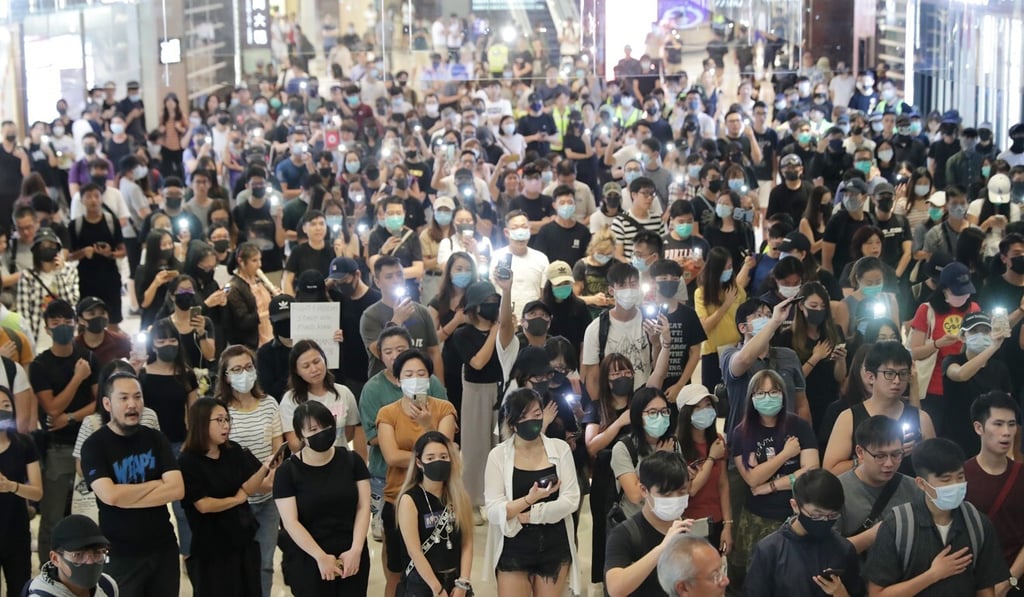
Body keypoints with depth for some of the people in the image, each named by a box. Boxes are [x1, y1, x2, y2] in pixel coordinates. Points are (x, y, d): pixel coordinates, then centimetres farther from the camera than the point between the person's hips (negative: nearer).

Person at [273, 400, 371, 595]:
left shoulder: (351, 460, 4)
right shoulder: (288, 471, -4)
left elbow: (363, 507, 1)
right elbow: (290, 522, -9)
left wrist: (356, 550, -9)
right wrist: (321, 557, -14)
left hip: (352, 557, 2)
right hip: (307, 561, -2)